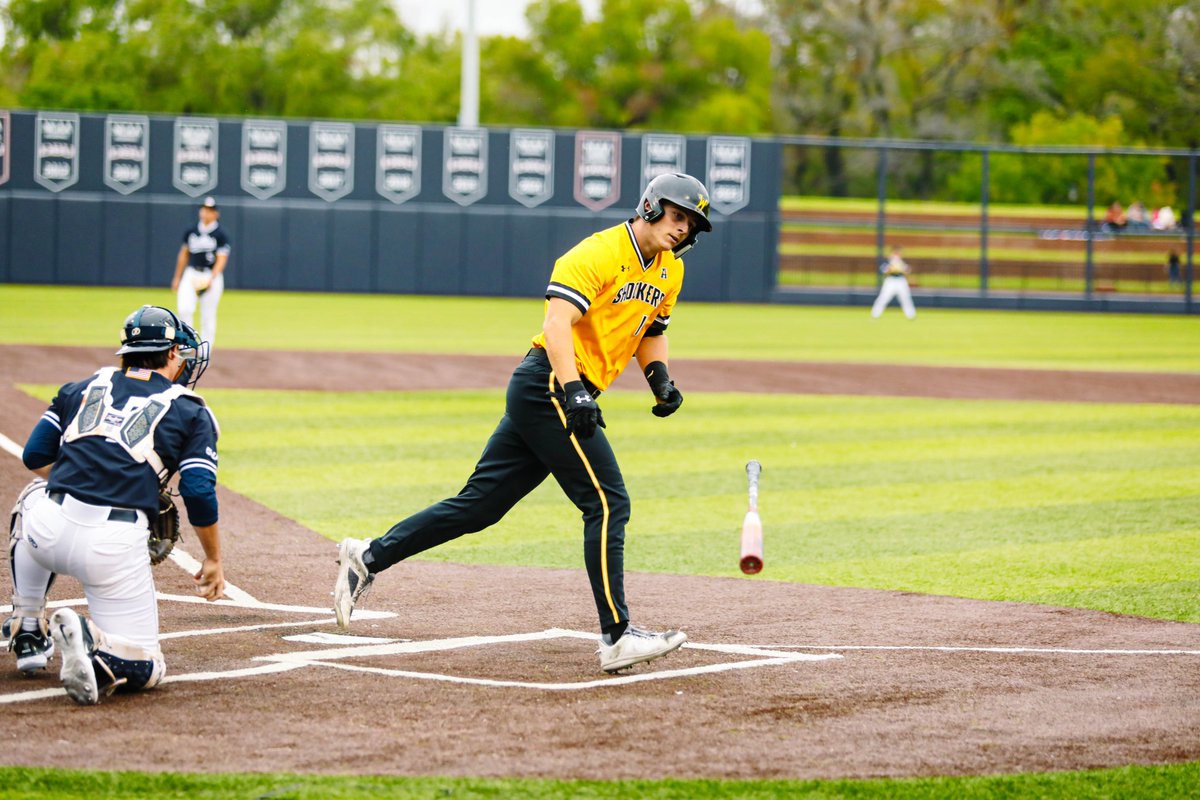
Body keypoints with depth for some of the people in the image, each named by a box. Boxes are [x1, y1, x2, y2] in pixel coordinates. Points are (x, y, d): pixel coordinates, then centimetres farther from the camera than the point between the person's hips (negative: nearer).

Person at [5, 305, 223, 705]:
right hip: (117, 547, -3)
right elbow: (199, 495, 1)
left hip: (49, 532, 3)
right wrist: (213, 560, 14)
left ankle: (28, 635, 33)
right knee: (143, 668, 9)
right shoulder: (191, 413, 11)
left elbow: (36, 455, 21)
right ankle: (91, 642, -27)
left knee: (34, 496, 42)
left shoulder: (83, 387, 20)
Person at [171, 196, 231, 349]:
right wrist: (177, 278, 18)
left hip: (211, 276, -3)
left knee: (208, 316, 1)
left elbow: (221, 260, -9)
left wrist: (211, 279, -22)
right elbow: (183, 254, 17)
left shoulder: (220, 235, -4)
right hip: (191, 274, 3)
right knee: (184, 308, -18)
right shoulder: (191, 231, 8)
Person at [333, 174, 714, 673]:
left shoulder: (670, 272, 15)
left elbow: (651, 332, 29)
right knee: (607, 503, -13)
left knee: (480, 505, 10)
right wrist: (574, 391, -35)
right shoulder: (599, 253, -13)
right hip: (548, 384, -9)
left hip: (561, 396, 9)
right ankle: (616, 638, -13)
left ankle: (368, 557, 16)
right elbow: (557, 322, -23)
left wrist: (661, 380, 9)